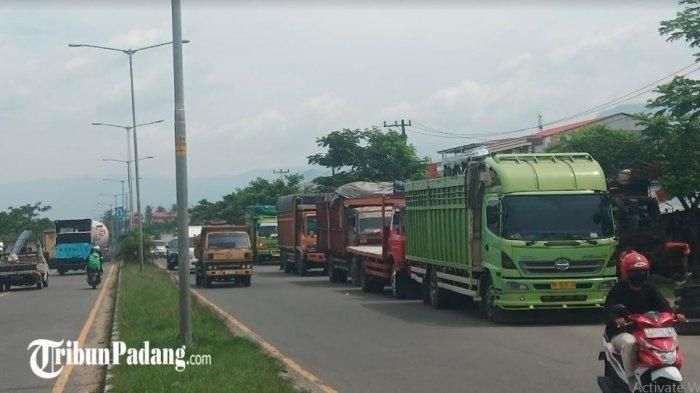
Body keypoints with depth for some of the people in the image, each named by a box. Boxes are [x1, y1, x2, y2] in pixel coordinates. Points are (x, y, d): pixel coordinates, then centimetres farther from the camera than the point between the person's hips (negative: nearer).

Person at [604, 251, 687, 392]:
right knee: (629, 342, -39)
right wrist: (616, 317, -40)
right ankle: (632, 380, -33)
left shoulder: (649, 289, 11)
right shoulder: (619, 289, -2)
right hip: (621, 332, -5)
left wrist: (674, 314, -24)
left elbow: (663, 305, -2)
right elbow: (609, 306, -17)